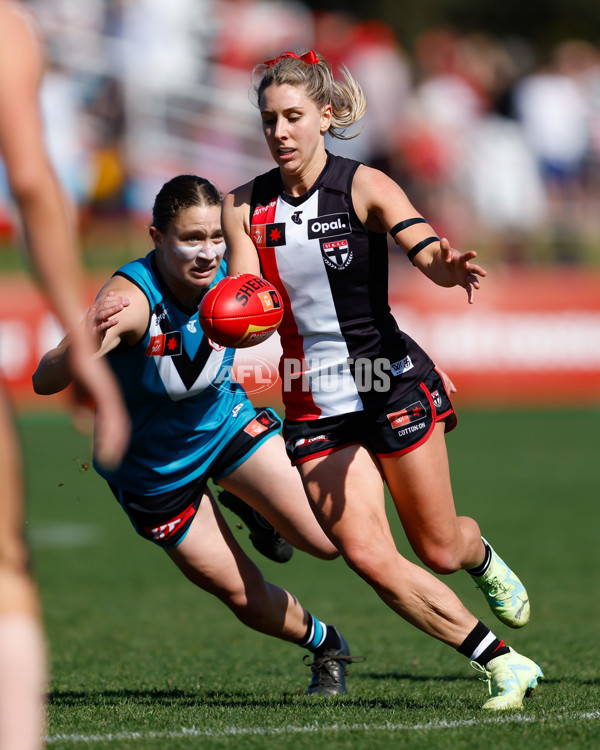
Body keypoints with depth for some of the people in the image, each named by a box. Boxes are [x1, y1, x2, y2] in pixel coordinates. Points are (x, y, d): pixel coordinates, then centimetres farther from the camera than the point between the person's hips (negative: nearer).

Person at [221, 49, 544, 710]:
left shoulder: (364, 186, -11)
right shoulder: (244, 207, 1)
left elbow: (427, 252, -25)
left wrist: (450, 267, -49)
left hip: (393, 382, -3)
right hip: (313, 404, 3)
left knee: (439, 550, 5)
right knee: (369, 558, -12)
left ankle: (483, 558, 45)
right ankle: (503, 664, -1)